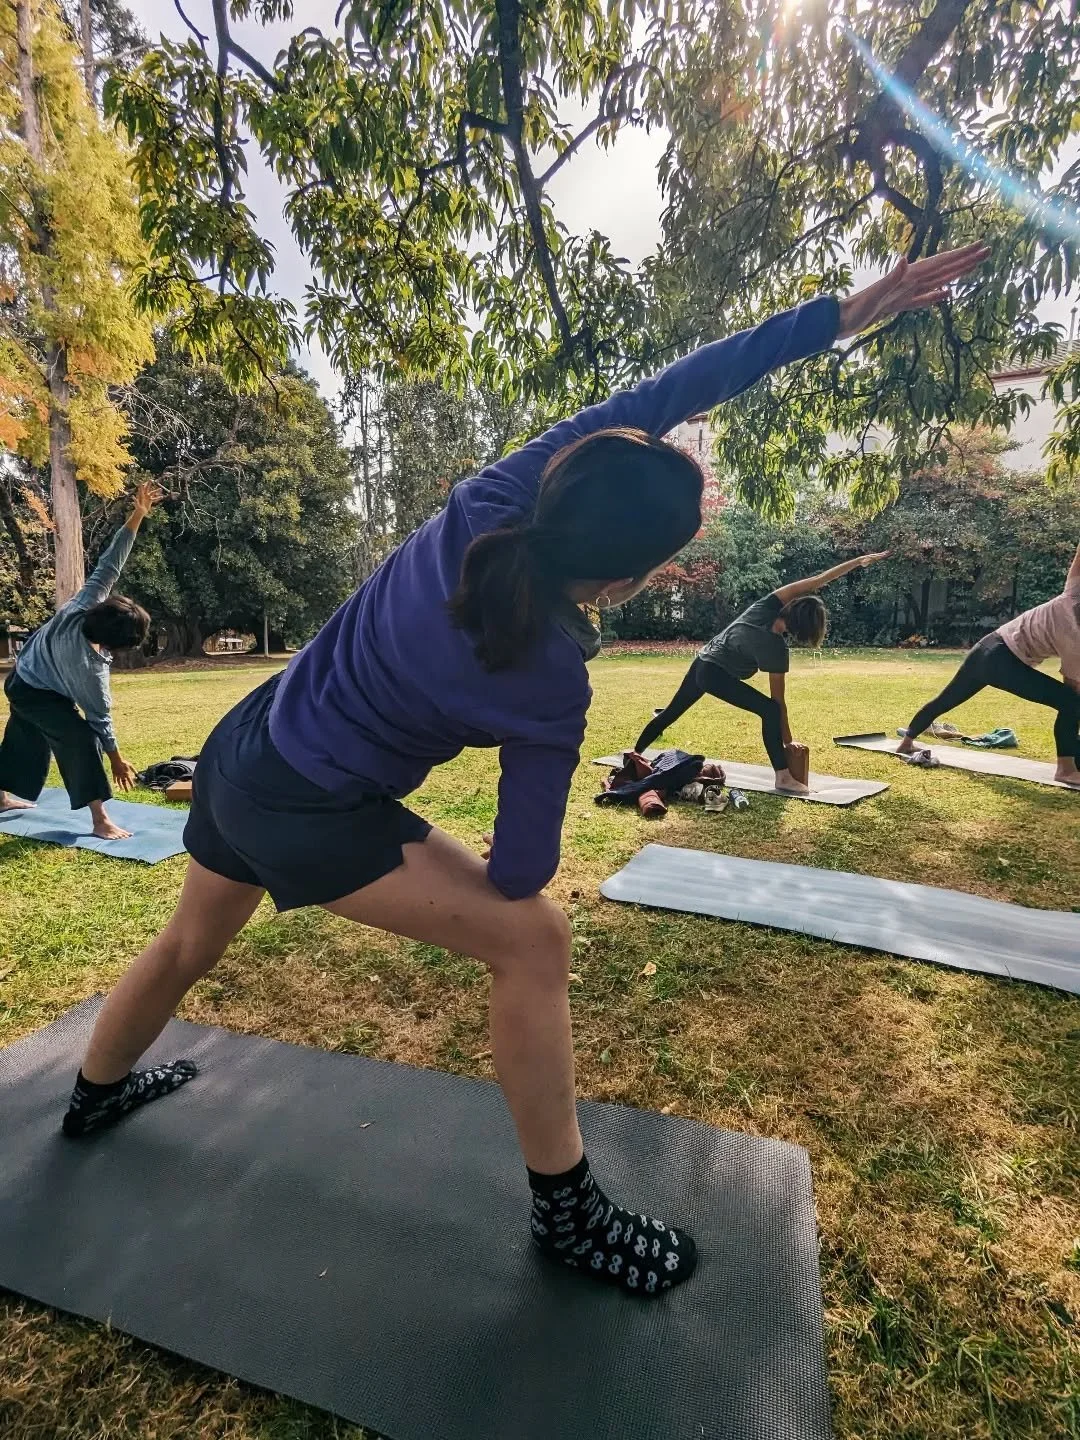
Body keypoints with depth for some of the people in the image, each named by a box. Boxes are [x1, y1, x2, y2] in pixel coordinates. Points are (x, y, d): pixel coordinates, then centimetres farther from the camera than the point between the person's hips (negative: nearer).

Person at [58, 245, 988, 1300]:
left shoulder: (491, 500, -16)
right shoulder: (550, 687, -27)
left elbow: (659, 394, -10)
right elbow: (520, 874, -15)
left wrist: (848, 311, -6)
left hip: (239, 753, 8)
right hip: (306, 816, -7)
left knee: (190, 944, 30)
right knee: (533, 939, -4)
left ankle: (95, 1094, 61)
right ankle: (567, 1215, 16)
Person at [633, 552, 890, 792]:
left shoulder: (766, 607, -11)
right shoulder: (776, 648, -21)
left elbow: (816, 581, -8)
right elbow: (778, 699, -14)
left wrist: (858, 561, -9)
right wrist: (787, 739, -6)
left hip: (701, 664, 8)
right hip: (717, 674, -8)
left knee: (671, 713, 21)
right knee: (770, 710, -15)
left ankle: (636, 752, 37)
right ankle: (783, 777, -18)